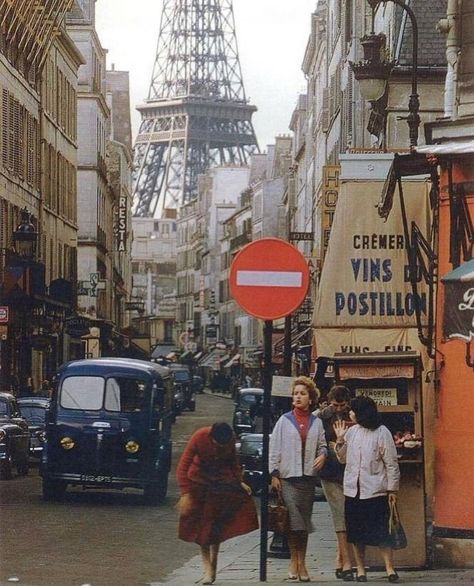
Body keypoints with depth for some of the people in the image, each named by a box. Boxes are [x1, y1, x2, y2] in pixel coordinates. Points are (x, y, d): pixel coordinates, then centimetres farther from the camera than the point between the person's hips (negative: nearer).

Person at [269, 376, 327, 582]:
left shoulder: (316, 423, 10)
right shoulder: (284, 421, 4)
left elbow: (322, 445, 18)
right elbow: (274, 448, 3)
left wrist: (322, 455, -6)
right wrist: (274, 474, -3)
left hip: (308, 477, 3)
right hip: (288, 477, -2)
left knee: (304, 521, 5)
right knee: (293, 520, -13)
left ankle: (302, 562, 11)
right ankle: (294, 562, -6)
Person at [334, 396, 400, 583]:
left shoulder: (382, 433, -7)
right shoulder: (351, 432, 8)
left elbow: (391, 464, -5)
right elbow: (343, 458, 16)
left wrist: (392, 489, -6)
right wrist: (340, 440, 1)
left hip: (375, 491, -5)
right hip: (353, 490, 5)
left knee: (381, 532, -7)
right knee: (356, 533, 7)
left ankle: (390, 568, -3)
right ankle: (360, 569, 14)